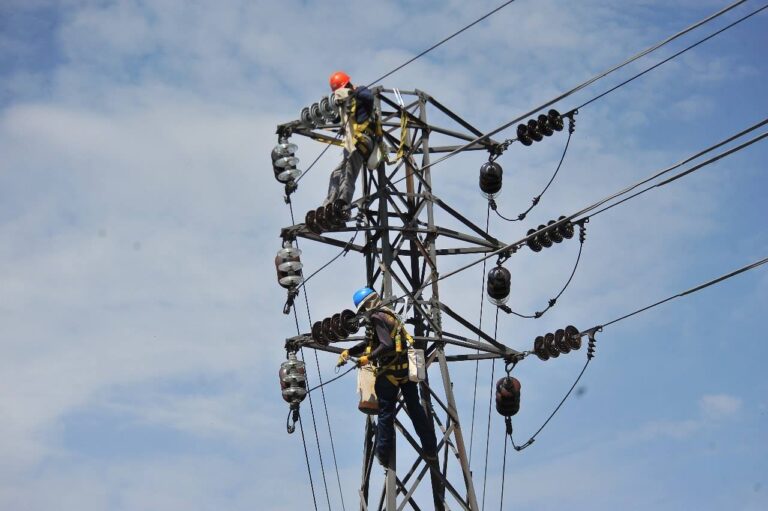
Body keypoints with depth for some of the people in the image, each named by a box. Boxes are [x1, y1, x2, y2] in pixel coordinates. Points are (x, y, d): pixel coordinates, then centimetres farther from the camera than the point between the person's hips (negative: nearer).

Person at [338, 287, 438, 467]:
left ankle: (383, 455, 14)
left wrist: (368, 358, -19)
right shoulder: (389, 314, 16)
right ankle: (431, 451, 19)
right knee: (415, 408, 15)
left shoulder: (377, 318, -13)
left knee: (385, 413, 4)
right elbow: (370, 342, 20)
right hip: (407, 368, 9)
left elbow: (386, 345, -26)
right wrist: (349, 352, 14)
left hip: (390, 371, -8)